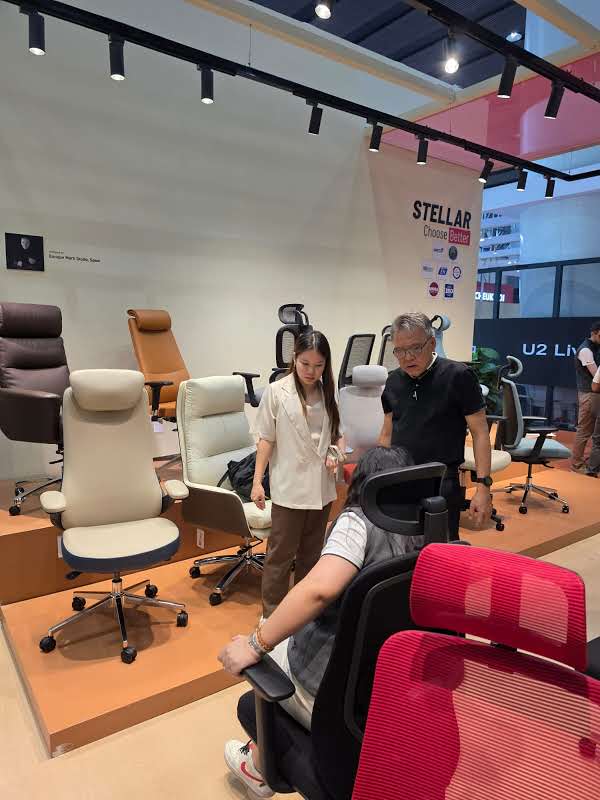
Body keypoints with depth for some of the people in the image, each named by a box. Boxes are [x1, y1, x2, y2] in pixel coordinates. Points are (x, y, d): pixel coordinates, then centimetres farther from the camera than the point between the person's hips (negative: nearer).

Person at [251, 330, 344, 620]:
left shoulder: (329, 393, 2)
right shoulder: (276, 392, -7)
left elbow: (338, 433, 13)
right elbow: (266, 439, -4)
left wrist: (337, 453, -8)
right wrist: (257, 481, -7)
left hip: (321, 486, 4)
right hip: (290, 487, -4)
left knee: (312, 552, 17)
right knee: (281, 554, 4)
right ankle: (272, 615, 19)